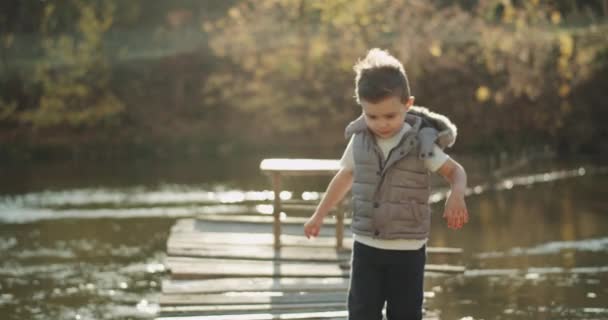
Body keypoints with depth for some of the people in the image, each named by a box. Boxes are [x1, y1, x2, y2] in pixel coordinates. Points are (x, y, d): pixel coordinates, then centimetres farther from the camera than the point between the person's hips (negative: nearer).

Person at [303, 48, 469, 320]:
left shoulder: (421, 143, -13)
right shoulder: (360, 140, -2)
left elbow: (455, 171, -8)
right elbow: (345, 177, 14)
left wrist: (456, 195, -32)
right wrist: (319, 215, 23)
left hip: (407, 249, -3)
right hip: (366, 245, 3)